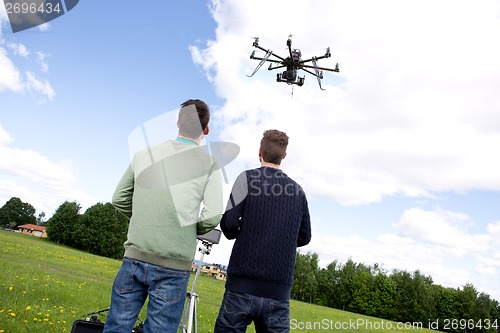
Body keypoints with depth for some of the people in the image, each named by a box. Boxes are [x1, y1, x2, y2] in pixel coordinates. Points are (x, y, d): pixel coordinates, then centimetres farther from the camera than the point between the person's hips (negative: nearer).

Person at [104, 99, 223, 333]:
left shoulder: (144, 154, 6)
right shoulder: (209, 164, -4)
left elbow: (119, 200, 11)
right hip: (173, 267, -3)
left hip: (134, 257, 3)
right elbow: (212, 217, -10)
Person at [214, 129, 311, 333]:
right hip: (279, 292, 4)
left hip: (243, 285, -3)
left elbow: (229, 223, -8)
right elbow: (304, 238, 16)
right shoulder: (298, 191, 10)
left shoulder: (248, 178, -2)